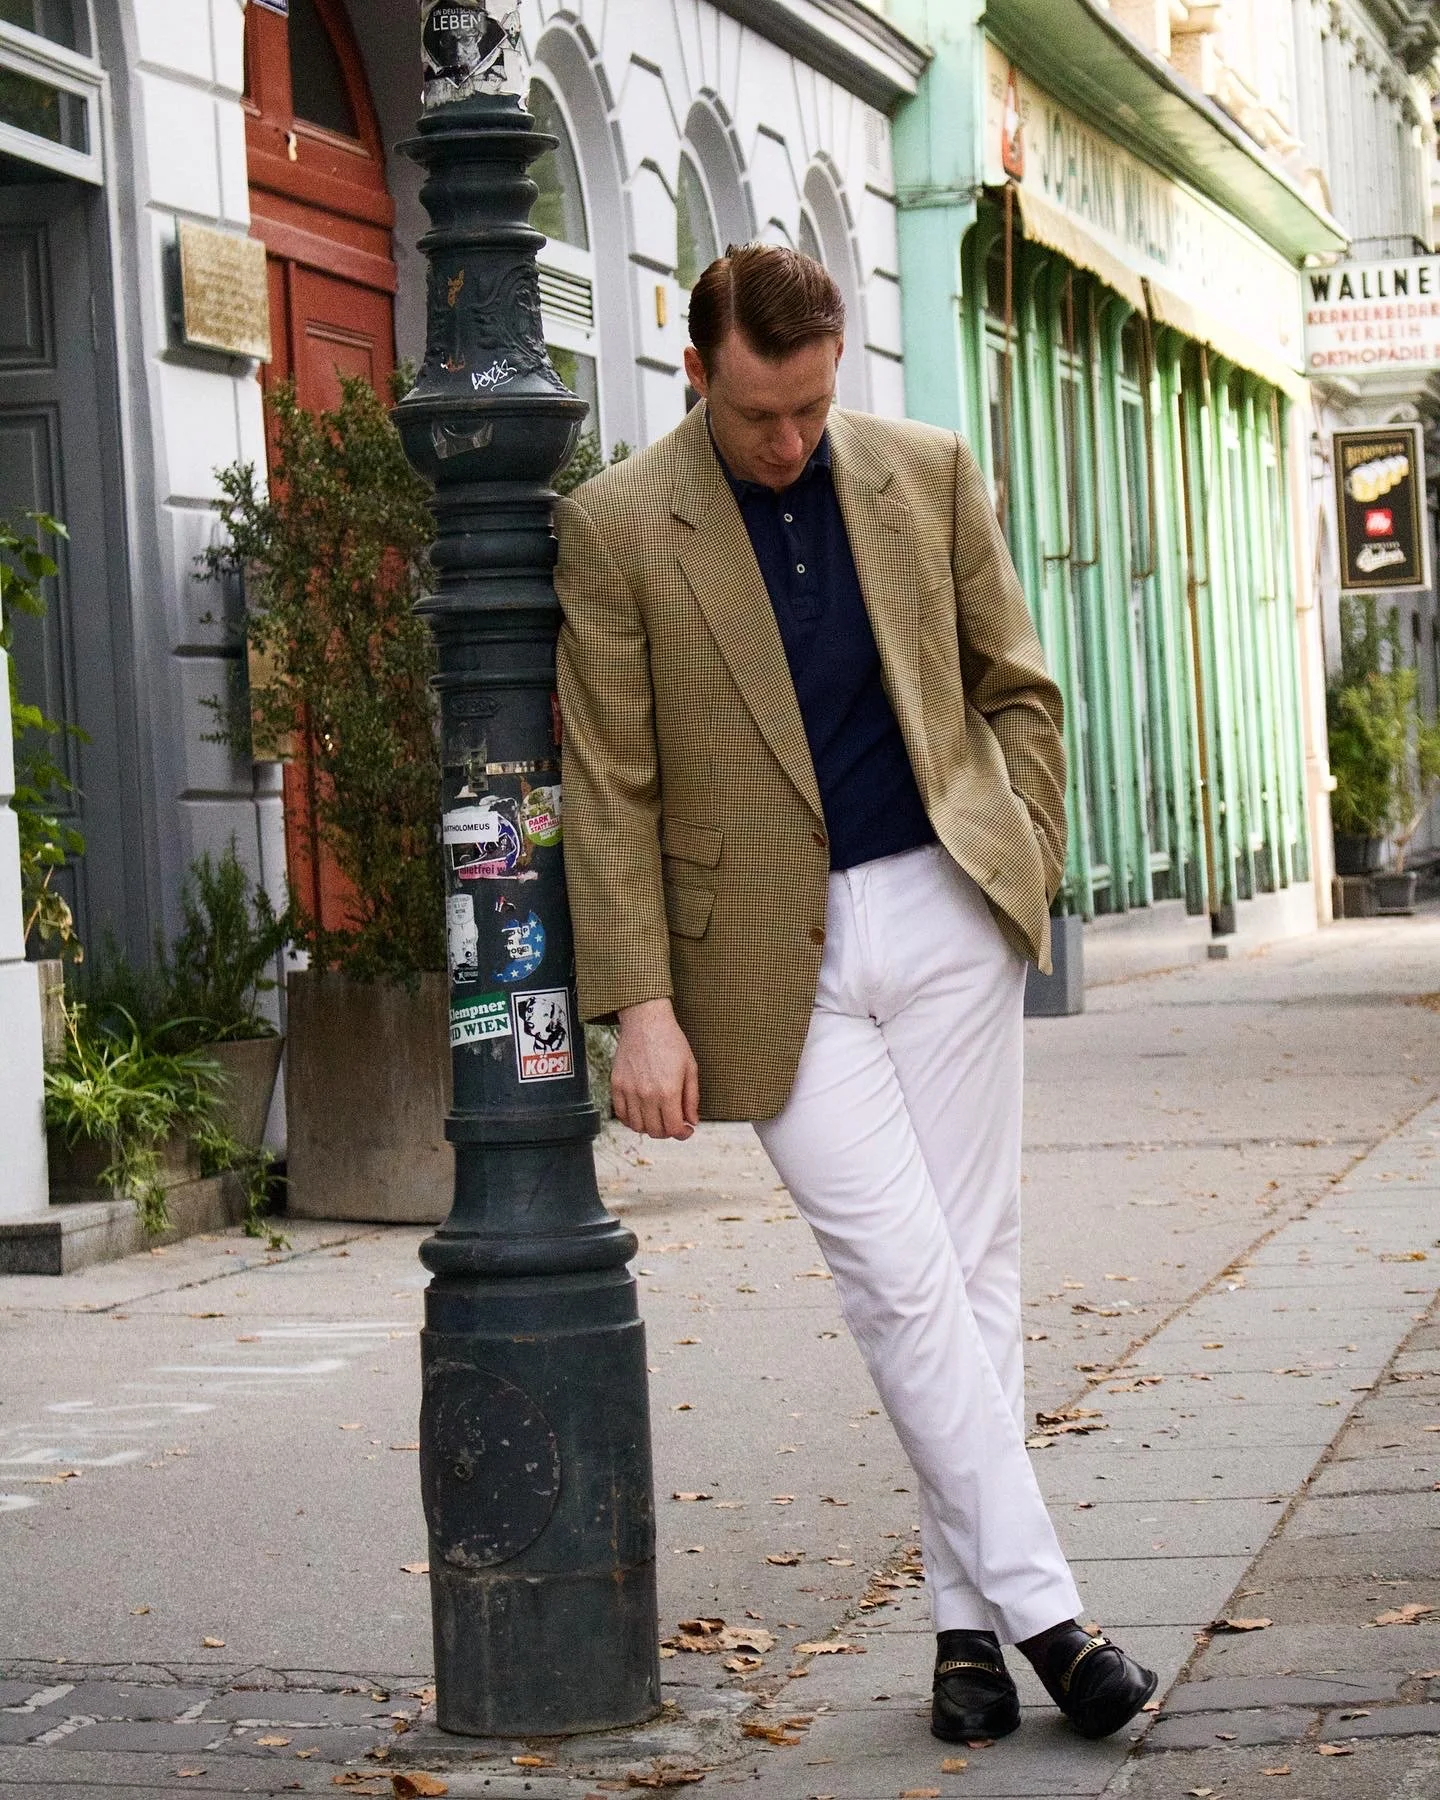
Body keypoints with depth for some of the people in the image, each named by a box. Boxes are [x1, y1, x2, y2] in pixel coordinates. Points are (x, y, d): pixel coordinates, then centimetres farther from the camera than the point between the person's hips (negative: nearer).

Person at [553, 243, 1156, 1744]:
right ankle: (1041, 1606, -3)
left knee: (969, 1269, 5)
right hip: (775, 955, -3)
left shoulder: (928, 474, 5)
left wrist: (1024, 867, 5)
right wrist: (641, 1006, -9)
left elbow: (1017, 688, 15)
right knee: (900, 1280, -9)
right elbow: (611, 787, -5)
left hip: (944, 913, 3)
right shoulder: (618, 527, -4)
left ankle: (966, 1618, 13)